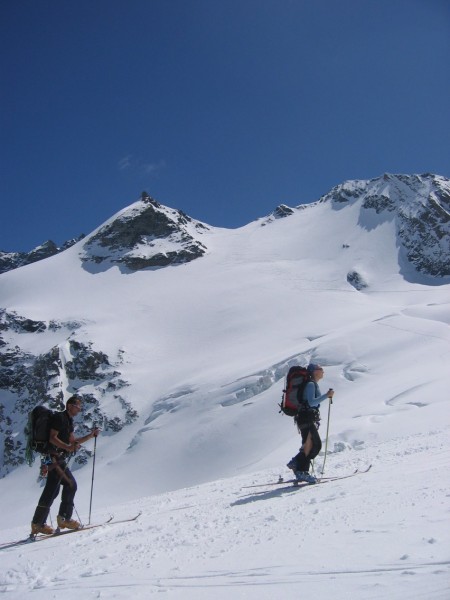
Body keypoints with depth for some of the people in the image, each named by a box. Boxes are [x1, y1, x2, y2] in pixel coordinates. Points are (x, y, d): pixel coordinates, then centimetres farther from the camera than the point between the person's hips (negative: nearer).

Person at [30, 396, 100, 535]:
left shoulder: (68, 420, 20)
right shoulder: (59, 418, -10)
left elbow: (73, 441, 24)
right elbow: (52, 438, -18)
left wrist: (91, 435, 19)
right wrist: (68, 447, -31)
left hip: (60, 459, 10)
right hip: (54, 457, -10)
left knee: (70, 484, 10)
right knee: (52, 489, -11)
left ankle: (64, 518, 12)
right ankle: (38, 524, -8)